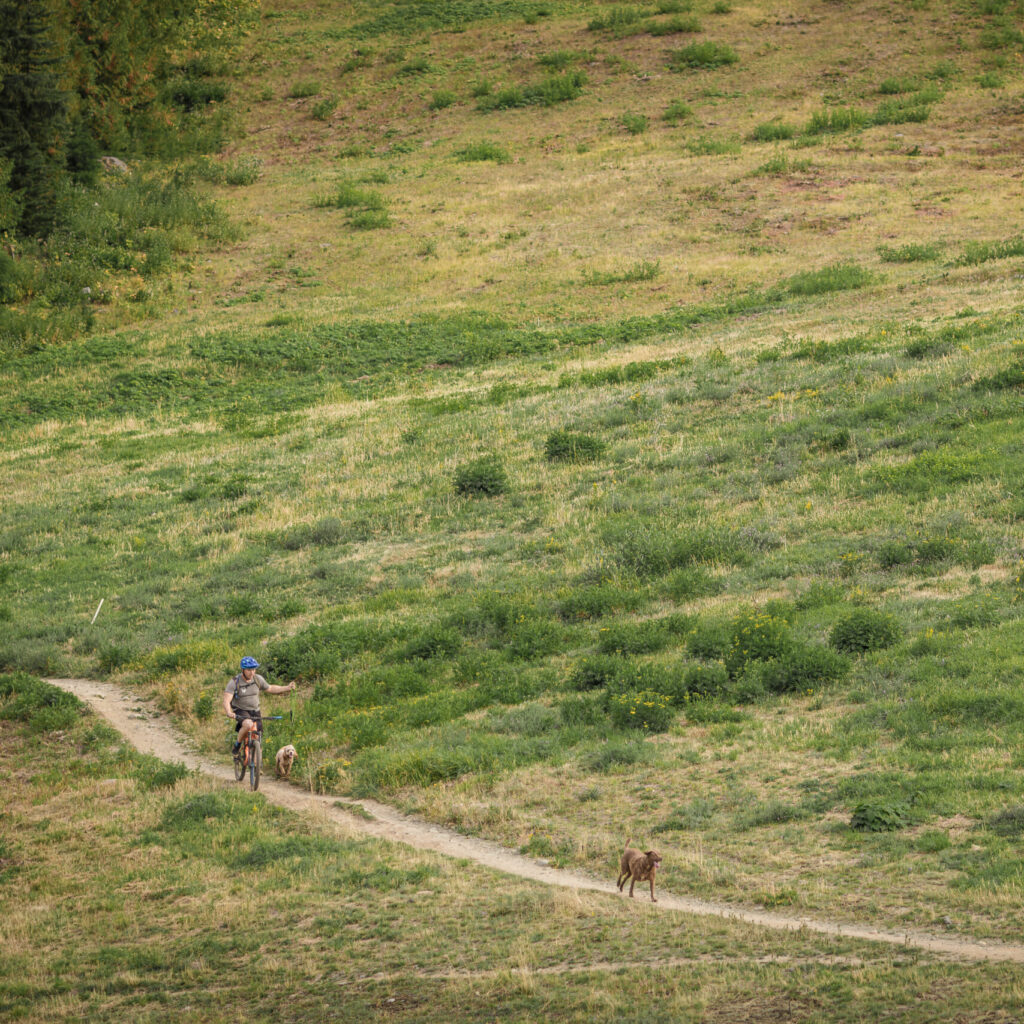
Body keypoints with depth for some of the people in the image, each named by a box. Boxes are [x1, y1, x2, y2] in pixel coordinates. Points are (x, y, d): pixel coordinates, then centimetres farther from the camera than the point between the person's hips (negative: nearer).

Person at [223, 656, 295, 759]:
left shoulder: (258, 679, -4)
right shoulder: (235, 683, -17)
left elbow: (270, 689, 13)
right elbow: (227, 700, -26)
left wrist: (287, 688, 3)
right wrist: (229, 713, -45)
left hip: (255, 711, 4)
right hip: (241, 711, -4)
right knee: (248, 725, -35)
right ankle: (237, 744, -11)